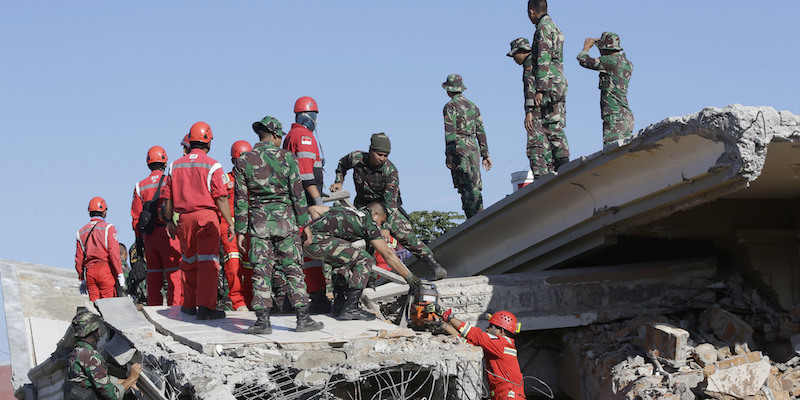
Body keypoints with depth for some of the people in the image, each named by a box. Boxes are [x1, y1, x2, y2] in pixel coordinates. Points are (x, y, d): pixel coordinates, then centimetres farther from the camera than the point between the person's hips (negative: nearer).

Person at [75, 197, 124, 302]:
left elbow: (79, 259, 13)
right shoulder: (108, 228, -3)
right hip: (106, 269, -4)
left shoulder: (81, 232, 12)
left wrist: (82, 279, 18)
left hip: (89, 271, 4)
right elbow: (114, 253, -11)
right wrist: (120, 273, -10)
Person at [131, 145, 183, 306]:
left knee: (153, 276, 9)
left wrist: (139, 239, 13)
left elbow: (136, 217, 8)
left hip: (149, 236, 4)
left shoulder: (140, 186, 9)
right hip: (169, 233, -4)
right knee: (174, 275, -5)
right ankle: (175, 307, -13)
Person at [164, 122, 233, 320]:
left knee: (189, 262, 16)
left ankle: (190, 305, 23)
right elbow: (221, 198, -10)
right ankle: (206, 307, -11)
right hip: (206, 216, -5)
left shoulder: (176, 165, 9)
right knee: (208, 262, -4)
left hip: (184, 218, 5)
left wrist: (169, 221, 20)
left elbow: (168, 197, 11)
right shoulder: (212, 165, -5)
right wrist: (230, 223, -5)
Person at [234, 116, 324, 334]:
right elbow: (297, 193, -2)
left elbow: (241, 199, 2)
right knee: (293, 269, 4)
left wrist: (240, 230, 5)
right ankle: (303, 318, 3)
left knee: (261, 270, 3)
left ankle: (263, 320, -1)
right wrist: (303, 223, 4)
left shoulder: (244, 161, 2)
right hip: (285, 219, -1)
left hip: (258, 221, 1)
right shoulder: (286, 157, -2)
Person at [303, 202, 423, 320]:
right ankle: (350, 308, -9)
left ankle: (339, 305, 21)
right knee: (366, 260, -4)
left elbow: (313, 208, 25)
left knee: (346, 259, 27)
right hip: (321, 240, -9)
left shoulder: (346, 211, 28)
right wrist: (409, 277, 14)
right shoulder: (369, 223, 7)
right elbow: (388, 255, 8)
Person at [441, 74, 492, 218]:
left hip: (458, 147, -6)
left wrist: (448, 155, -13)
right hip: (473, 148, 6)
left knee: (465, 187, -10)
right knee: (475, 187, 8)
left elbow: (450, 132, -12)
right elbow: (481, 132, 17)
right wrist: (485, 155, 19)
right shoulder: (473, 106, 17)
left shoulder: (450, 107, -4)